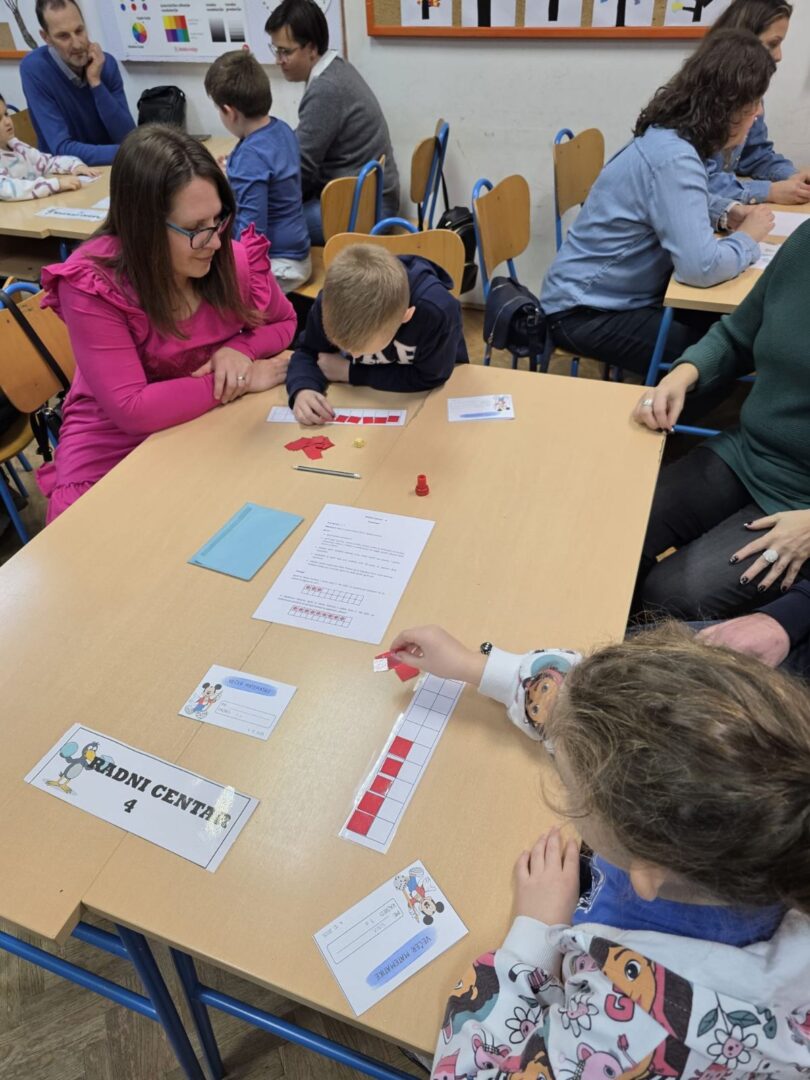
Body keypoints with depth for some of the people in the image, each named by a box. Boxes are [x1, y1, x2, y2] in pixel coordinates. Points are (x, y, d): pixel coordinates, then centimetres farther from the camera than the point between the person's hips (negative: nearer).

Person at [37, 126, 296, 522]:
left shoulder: (236, 259, -12)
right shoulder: (91, 285, -23)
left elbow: (285, 323, 7)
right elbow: (132, 410, -28)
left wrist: (241, 349, -16)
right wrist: (244, 380, -24)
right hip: (112, 453, -3)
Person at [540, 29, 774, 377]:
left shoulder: (669, 137, 4)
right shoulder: (673, 157, -24)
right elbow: (700, 267, -32)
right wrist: (747, 237, -11)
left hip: (610, 294, 9)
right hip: (585, 312, -9)